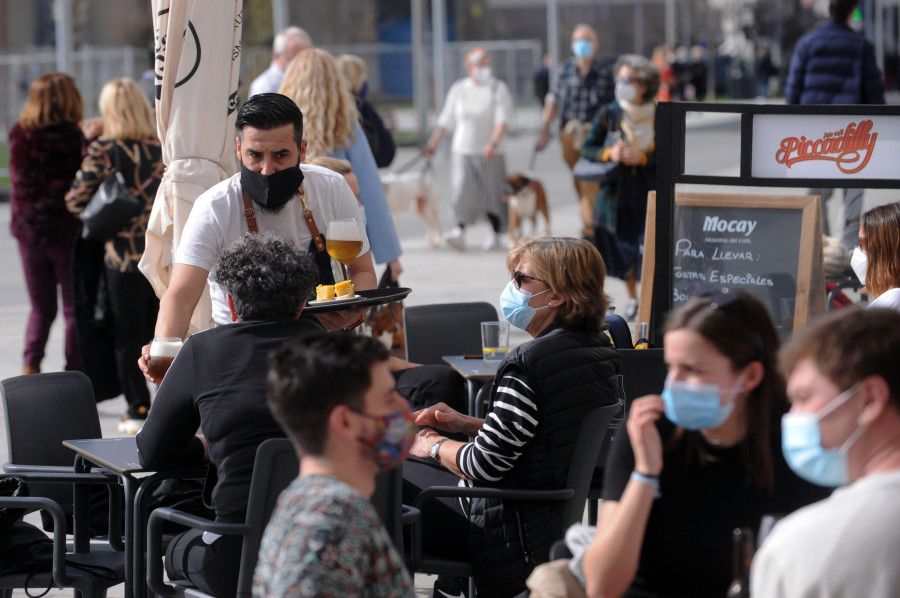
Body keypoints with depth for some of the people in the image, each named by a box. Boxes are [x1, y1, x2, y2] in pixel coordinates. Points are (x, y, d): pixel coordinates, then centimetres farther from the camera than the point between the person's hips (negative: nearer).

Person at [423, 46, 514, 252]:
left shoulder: (498, 89, -2)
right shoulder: (458, 89, 7)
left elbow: (502, 120, -13)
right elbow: (446, 120, 14)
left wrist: (493, 143, -28)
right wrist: (433, 142, 5)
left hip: (490, 153, -1)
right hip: (463, 150, 2)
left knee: (493, 194, 4)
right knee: (462, 191, -13)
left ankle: (496, 235, 19)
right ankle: (460, 232, -15)